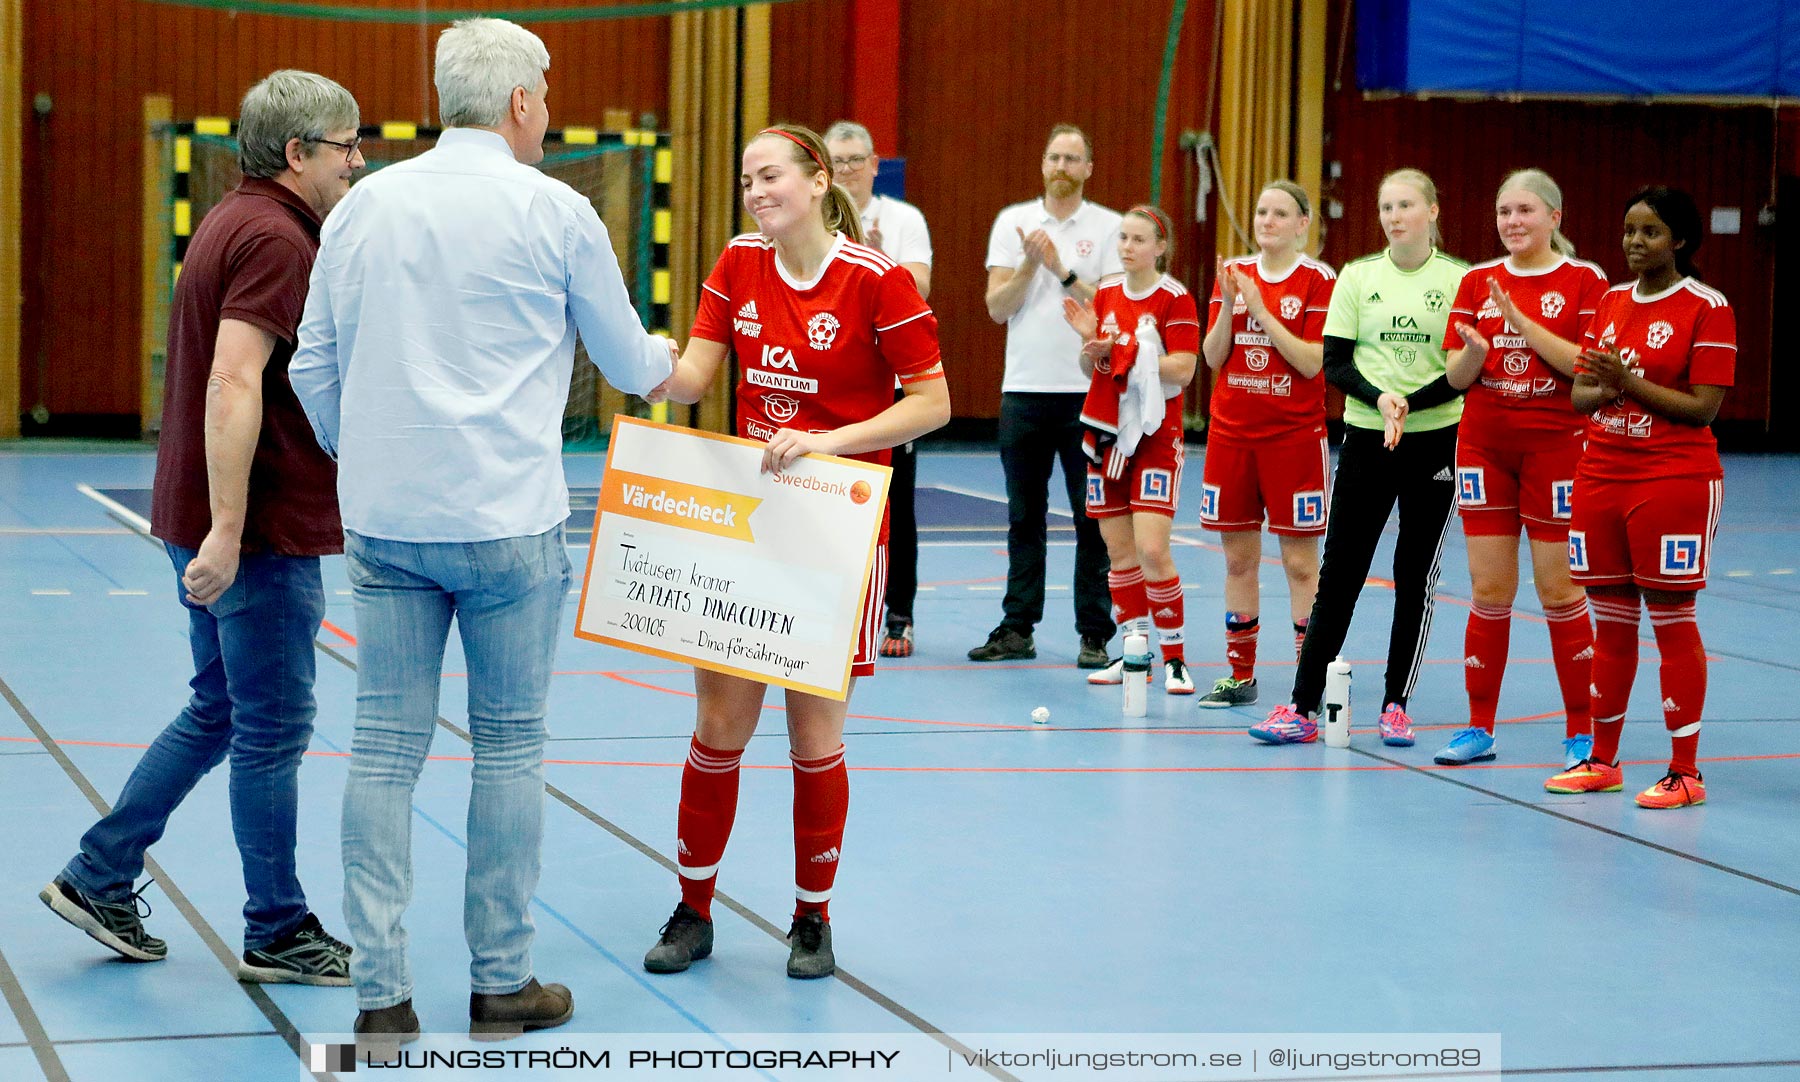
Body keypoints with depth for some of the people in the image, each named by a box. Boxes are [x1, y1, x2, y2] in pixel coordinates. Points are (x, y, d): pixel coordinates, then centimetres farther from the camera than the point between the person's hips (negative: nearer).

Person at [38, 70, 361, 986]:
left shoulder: (237, 224, 15)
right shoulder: (273, 238, -17)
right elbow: (234, 382, -27)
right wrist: (227, 529, -30)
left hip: (221, 527, 10)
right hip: (263, 533, -10)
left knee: (216, 713, 19)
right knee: (272, 731, 0)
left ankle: (99, 878, 22)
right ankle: (277, 935, 10)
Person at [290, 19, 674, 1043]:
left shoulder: (365, 205, 8)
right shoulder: (555, 212, -4)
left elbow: (315, 366, 12)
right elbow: (630, 363, 8)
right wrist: (668, 359, 31)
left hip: (382, 523, 4)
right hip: (506, 520, -3)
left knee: (386, 749, 4)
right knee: (509, 746, 7)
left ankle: (381, 991, 3)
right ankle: (503, 981, 13)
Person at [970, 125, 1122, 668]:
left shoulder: (1109, 227, 2)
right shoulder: (1013, 221, 8)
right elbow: (997, 307, 2)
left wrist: (1062, 269, -14)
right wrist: (1030, 265, -12)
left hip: (1088, 393, -2)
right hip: (1024, 390, 2)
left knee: (1094, 518, -2)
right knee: (1024, 516, 8)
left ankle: (1095, 633, 4)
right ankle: (1017, 629, 14)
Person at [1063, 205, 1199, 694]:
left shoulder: (1175, 299, -7)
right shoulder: (1106, 295, 9)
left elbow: (1182, 370, -15)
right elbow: (1089, 368, 13)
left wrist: (1127, 352, -19)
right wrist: (1091, 341, -7)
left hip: (1154, 435, -6)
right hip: (1106, 432, 6)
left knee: (1153, 551, -13)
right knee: (1118, 550, 7)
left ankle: (1174, 659, -4)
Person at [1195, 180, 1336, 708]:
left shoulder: (1317, 279, -5)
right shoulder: (1233, 274, 8)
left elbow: (1313, 362, -13)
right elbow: (1213, 357, 4)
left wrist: (1262, 310, -17)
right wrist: (1228, 305, -11)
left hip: (1294, 434, -4)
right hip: (1231, 432, 4)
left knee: (1300, 562, -3)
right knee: (1239, 558, 8)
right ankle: (1240, 675, 15)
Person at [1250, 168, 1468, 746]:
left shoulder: (1459, 281, -2)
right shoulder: (1357, 277, 3)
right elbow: (1334, 362, 0)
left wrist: (1408, 404, -17)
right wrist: (1379, 399, -17)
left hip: (1435, 443, -1)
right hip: (1366, 439, 1)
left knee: (1416, 577, 4)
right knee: (1339, 573, -1)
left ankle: (1396, 706, 14)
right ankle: (1303, 708, 0)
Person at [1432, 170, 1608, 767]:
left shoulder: (1584, 280, -3)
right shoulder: (1477, 281, 8)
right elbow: (1457, 377, 5)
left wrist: (1525, 323, -19)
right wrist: (1475, 349, -17)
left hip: (1555, 444, -3)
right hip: (1484, 444, 3)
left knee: (1559, 589, -1)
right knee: (1488, 590, 5)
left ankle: (1582, 732, 8)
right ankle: (1479, 728, 11)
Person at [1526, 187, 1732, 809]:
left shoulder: (1707, 308, -6)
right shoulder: (1610, 302, 13)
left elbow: (1703, 407, -12)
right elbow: (1579, 393, 13)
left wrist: (1629, 382, -19)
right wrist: (1601, 390, -9)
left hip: (1674, 480, -6)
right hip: (1601, 476, 6)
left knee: (1672, 621, -3)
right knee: (1611, 622, 11)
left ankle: (1685, 771, 2)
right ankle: (1602, 761, 19)